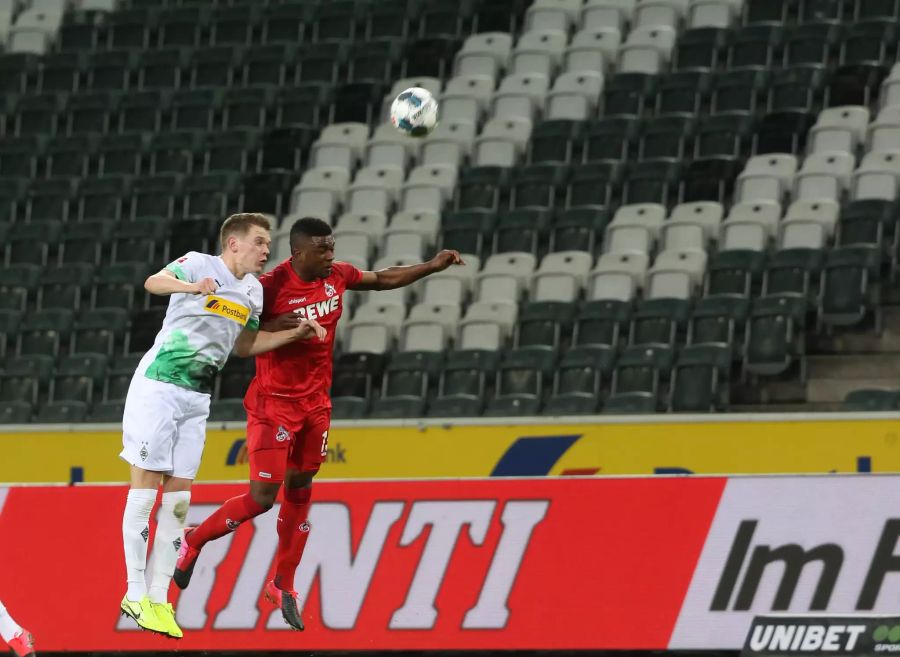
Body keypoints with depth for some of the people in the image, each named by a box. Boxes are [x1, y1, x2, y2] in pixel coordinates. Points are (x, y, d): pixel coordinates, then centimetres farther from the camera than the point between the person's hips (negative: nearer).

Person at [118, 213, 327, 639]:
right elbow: (154, 282, -32)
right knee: (145, 489, -4)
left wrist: (295, 334, 15)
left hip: (197, 398, 7)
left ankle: (158, 596, 7)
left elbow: (244, 346, 27)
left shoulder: (253, 291, 12)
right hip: (157, 387, -7)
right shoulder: (200, 265, -11)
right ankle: (135, 594, 0)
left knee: (179, 498, 4)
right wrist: (191, 286, -53)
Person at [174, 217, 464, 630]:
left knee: (300, 492, 11)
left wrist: (432, 267, 13)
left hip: (315, 402, 6)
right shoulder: (271, 287, -21)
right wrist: (274, 329, -30)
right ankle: (193, 540, 12)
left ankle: (283, 584, 21)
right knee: (262, 497, -10)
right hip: (274, 404, -6)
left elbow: (383, 279, 17)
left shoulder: (336, 277, -2)